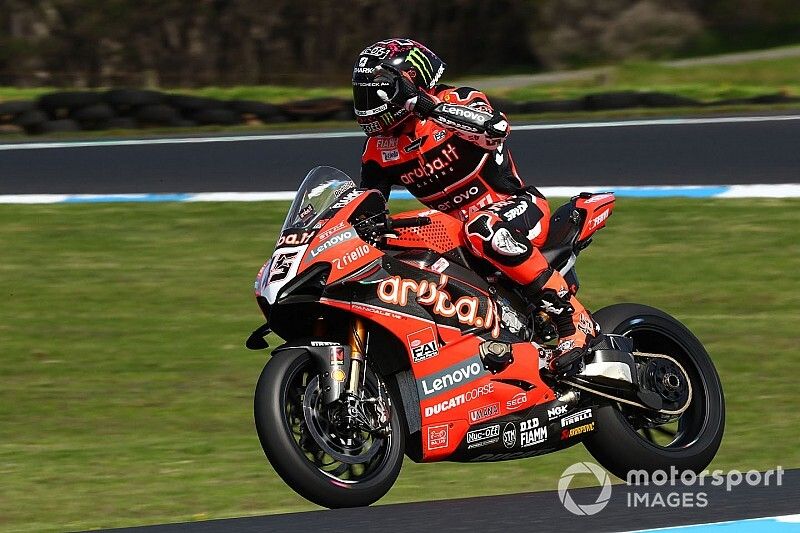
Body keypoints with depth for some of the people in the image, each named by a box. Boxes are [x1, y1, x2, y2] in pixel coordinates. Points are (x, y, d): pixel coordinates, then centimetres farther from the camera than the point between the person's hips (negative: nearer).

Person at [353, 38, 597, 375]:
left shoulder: (457, 101, -12)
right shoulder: (380, 148, 8)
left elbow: (496, 127, -33)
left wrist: (429, 107, -38)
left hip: (517, 208, -8)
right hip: (451, 233, 8)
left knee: (485, 228, -42)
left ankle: (573, 318, -35)